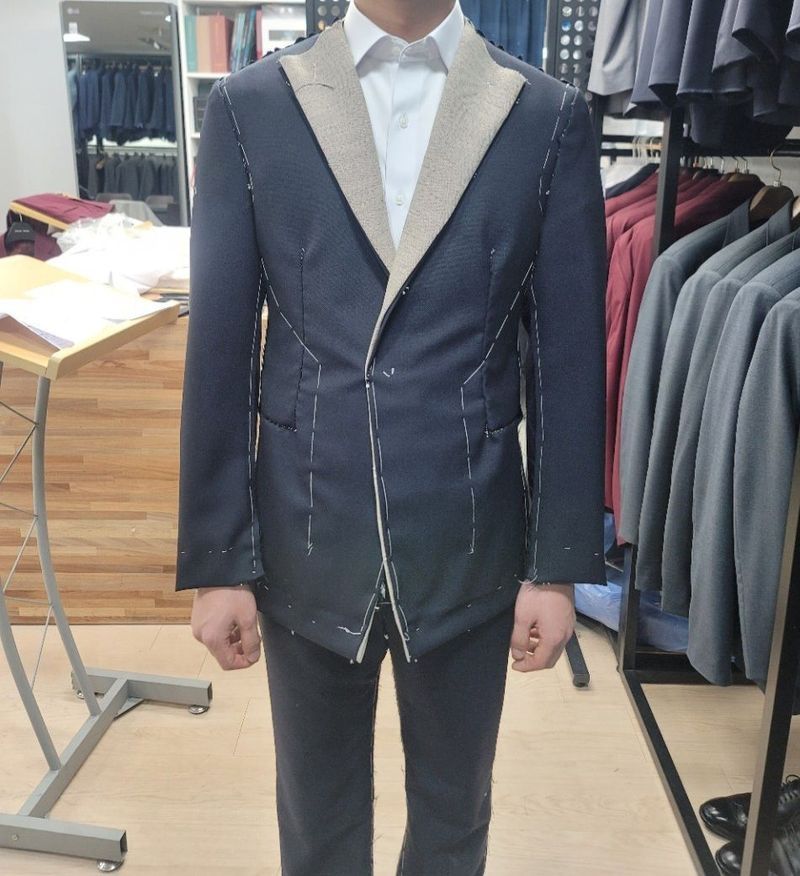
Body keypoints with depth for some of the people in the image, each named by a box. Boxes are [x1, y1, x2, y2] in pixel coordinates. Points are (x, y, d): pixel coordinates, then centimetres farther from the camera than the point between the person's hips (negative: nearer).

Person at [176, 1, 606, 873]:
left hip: (468, 541, 1)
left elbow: (568, 355, -2)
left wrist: (560, 562, -2)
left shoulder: (550, 114, -1)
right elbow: (218, 348, -3)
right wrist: (216, 559, -3)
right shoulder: (250, 104, -2)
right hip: (306, 539, 0)